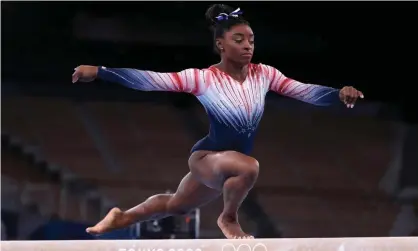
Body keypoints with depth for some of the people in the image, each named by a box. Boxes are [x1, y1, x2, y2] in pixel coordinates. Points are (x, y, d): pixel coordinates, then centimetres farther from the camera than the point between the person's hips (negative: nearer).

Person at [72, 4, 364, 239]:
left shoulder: (264, 74, -7)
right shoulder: (203, 78, -21)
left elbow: (305, 91, -10)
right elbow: (151, 80, -24)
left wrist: (339, 93, -28)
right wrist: (99, 71, -30)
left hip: (233, 162, 6)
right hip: (207, 158, -6)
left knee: (175, 205, 25)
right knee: (248, 167, -38)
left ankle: (122, 217, 51)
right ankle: (229, 218, -7)